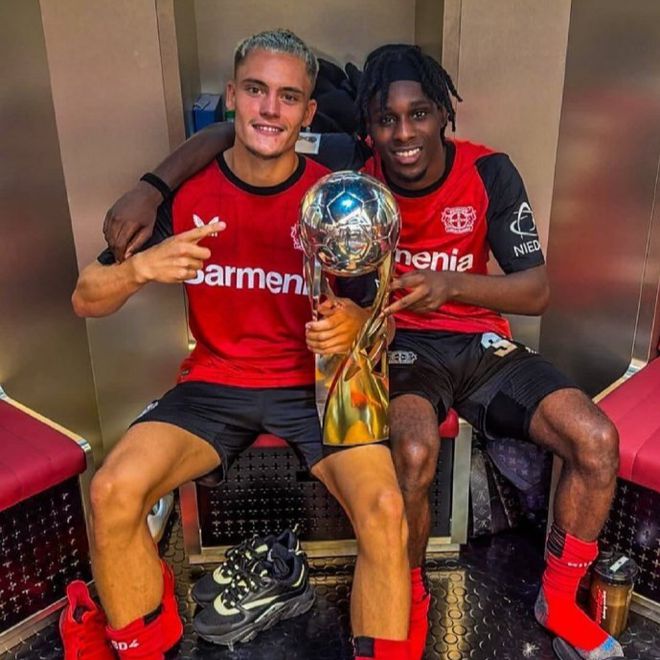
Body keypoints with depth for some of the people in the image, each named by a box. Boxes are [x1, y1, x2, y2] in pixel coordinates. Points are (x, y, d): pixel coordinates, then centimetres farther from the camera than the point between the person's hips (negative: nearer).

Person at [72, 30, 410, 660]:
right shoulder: (185, 191, -2)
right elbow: (86, 300, 0)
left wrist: (356, 323, -22)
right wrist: (139, 268, -22)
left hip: (316, 383, -1)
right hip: (215, 382, 2)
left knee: (385, 508, -25)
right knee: (113, 492, -21)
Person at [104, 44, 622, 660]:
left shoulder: (489, 172, -8)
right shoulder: (351, 168, -11)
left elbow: (536, 290, -8)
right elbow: (226, 136, -7)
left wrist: (451, 286, -27)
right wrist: (149, 189, -23)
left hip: (480, 342, 3)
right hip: (399, 345, -2)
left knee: (597, 440, -16)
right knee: (413, 453, -34)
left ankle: (557, 599, 11)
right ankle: (410, 603, -1)